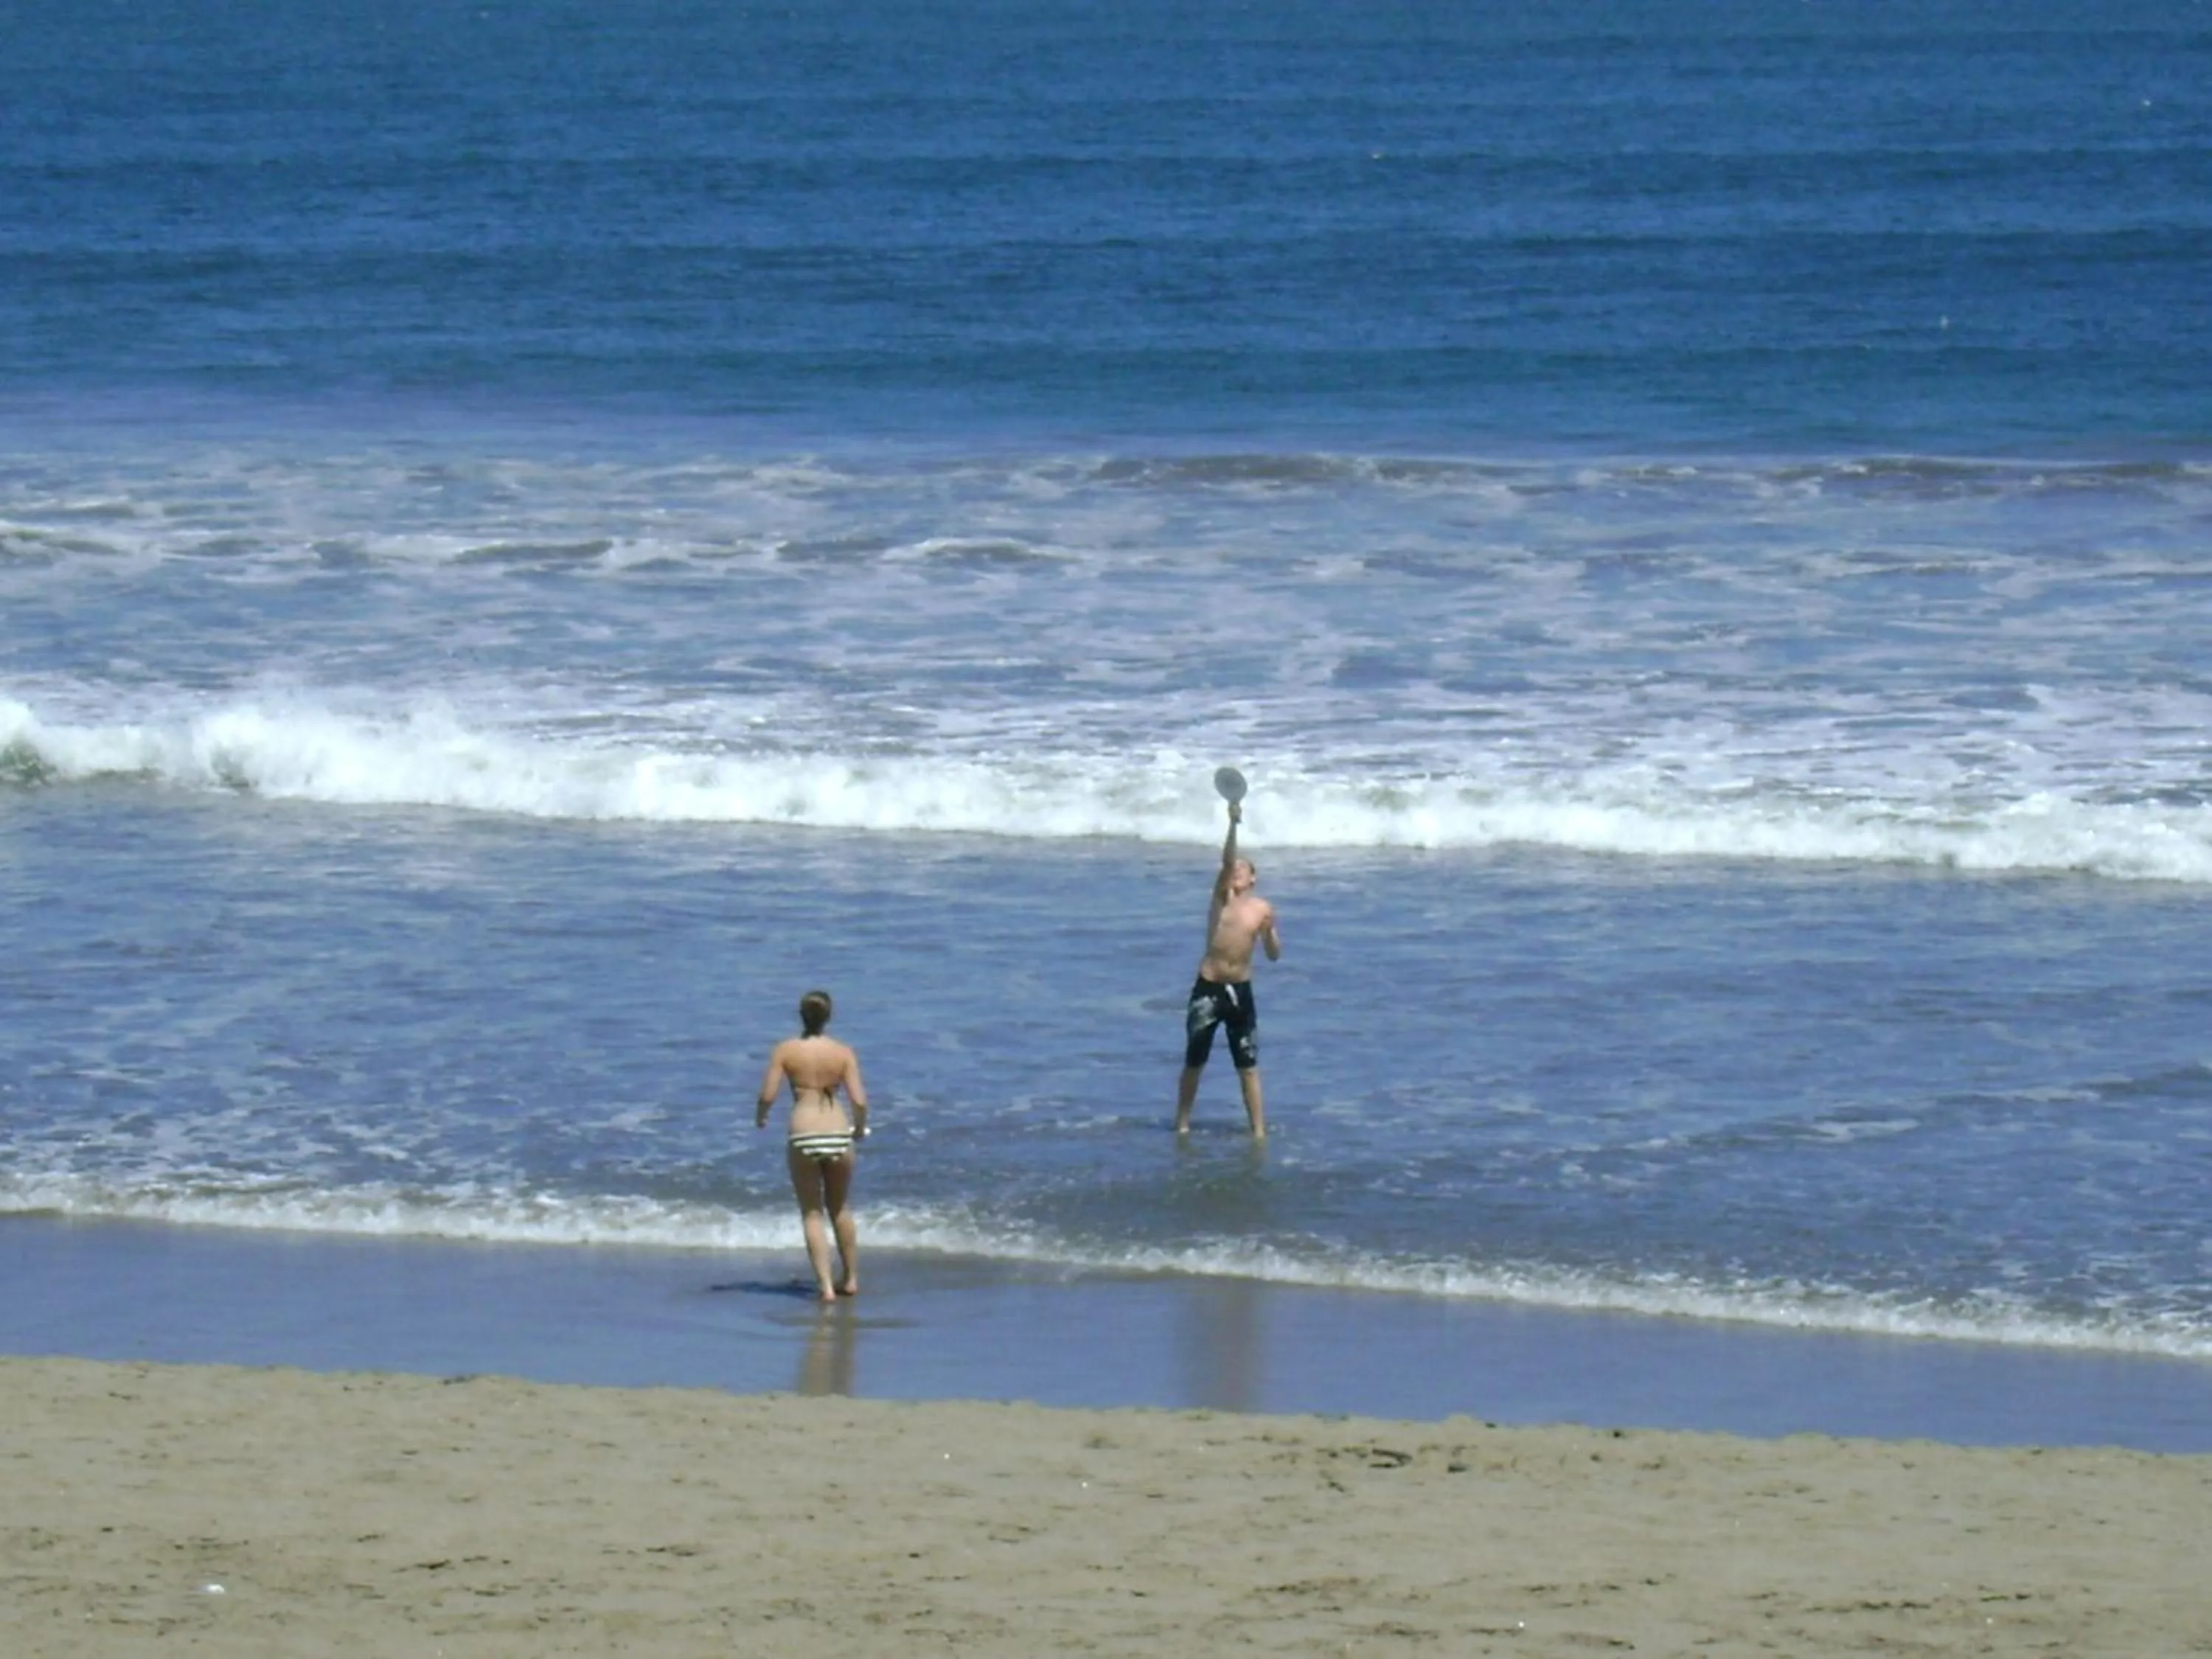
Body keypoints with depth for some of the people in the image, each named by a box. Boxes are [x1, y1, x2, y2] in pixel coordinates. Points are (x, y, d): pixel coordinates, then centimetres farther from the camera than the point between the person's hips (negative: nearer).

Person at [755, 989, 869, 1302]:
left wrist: (761, 1117, 17)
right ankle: (851, 1278, 30)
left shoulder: (786, 1050, -2)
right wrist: (860, 1129, 17)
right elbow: (860, 1101, -4)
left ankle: (826, 1285, -2)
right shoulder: (843, 1053, 0)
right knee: (839, 1209, 21)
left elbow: (768, 1094, -5)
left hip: (803, 1135, -2)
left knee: (812, 1213, 7)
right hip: (838, 1133, 2)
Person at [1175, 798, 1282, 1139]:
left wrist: (1269, 931, -11)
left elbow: (1274, 956, 8)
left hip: (1241, 991, 0)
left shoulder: (1262, 909, 2)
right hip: (1208, 988, 0)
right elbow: (1227, 859, -19)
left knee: (1249, 1067, 1)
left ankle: (1259, 1130, 5)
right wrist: (1233, 824, -34)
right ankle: (1182, 1124, 19)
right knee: (1194, 1062, 8)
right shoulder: (1222, 896, -1)